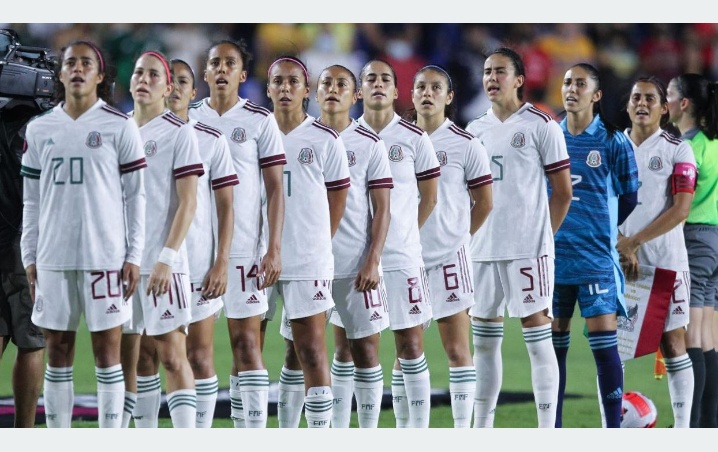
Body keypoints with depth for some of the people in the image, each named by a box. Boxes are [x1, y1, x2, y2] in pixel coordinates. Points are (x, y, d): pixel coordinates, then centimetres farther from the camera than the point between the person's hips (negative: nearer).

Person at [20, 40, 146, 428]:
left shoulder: (119, 127, 0)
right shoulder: (39, 130, 10)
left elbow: (135, 196, 0)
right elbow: (32, 200, 12)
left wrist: (134, 257, -5)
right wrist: (29, 258, 7)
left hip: (105, 257, -3)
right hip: (54, 258, 3)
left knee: (107, 350, -1)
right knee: (58, 352, 5)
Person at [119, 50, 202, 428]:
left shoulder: (178, 133, -3)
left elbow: (187, 203, -8)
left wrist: (165, 259, -16)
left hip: (162, 265, -6)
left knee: (172, 357, -8)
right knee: (133, 357, 8)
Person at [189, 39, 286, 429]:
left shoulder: (260, 121, 1)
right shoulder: (189, 119, 10)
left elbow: (275, 188, -1)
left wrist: (274, 250, -8)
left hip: (244, 249, -3)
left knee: (246, 342, -4)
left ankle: (253, 431, -4)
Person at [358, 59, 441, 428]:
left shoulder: (414, 139, 2)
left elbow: (429, 197, 8)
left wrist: (404, 234, 6)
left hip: (402, 258, -2)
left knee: (410, 346, -3)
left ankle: (417, 429, 1)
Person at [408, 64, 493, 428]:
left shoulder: (466, 145, -2)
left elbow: (484, 202, 5)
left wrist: (457, 237, 7)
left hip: (449, 259, -3)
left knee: (457, 349, -2)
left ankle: (463, 433, 1)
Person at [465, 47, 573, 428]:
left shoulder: (541, 126, -3)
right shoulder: (474, 131, 13)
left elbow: (562, 191, -1)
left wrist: (541, 236, 0)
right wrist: (469, 235, 9)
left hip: (528, 250, -6)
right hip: (481, 250, 6)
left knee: (537, 336, -5)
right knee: (484, 339, 8)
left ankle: (547, 430, -4)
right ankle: (481, 430, 14)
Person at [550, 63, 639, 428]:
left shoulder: (613, 142, -1)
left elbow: (630, 198, 4)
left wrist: (600, 227, 4)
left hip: (596, 257, -4)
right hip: (553, 256, 4)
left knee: (603, 340, -7)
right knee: (552, 342, 6)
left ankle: (613, 430, -4)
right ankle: (552, 429, 13)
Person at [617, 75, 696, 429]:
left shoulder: (677, 151, 0)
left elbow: (681, 208, -9)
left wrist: (634, 241, -14)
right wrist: (623, 247, -9)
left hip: (665, 261, -3)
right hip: (617, 262, 3)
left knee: (672, 344, -2)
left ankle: (682, 429, 1)